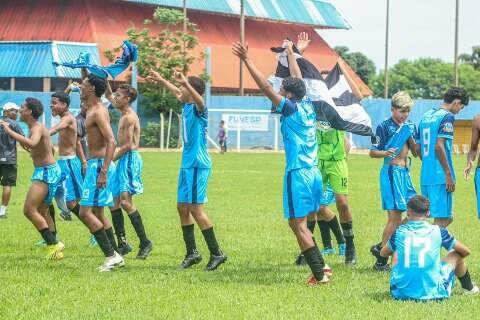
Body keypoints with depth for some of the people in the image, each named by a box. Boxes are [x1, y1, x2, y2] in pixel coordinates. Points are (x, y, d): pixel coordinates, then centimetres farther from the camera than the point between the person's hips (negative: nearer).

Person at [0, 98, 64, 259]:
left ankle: (53, 244, -17)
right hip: (45, 171, 11)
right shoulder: (36, 128, 15)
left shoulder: (37, 128, -15)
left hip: (46, 172, -11)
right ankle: (54, 248, 18)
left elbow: (32, 143, -38)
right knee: (41, 213, 15)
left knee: (29, 210, -17)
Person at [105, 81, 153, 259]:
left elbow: (128, 145, -19)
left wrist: (111, 160, -13)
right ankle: (122, 243, 11)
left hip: (130, 159, -10)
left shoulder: (129, 118, -14)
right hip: (124, 160, 10)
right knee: (113, 201, 9)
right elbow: (108, 95, 29)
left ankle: (145, 242, -14)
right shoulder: (125, 114, 15)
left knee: (125, 201, -17)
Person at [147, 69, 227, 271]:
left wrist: (186, 83, -54)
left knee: (195, 208, -10)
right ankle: (192, 253, 18)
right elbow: (176, 92, 33)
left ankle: (216, 253, -4)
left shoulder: (197, 109, -14)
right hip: (187, 164, 9)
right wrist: (161, 80, 42)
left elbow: (200, 100, -39)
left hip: (198, 165, -9)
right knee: (182, 207, 11)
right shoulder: (186, 106, 11)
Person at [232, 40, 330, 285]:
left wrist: (247, 60, -16)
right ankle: (320, 265, 13)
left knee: (299, 225, -3)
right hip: (313, 173, 8)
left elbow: (265, 87, -16)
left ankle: (319, 274, -6)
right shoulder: (308, 106, 9)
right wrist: (290, 52, 38)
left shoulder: (291, 109, -10)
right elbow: (298, 79, 24)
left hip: (298, 175, -8)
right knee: (300, 224, 17)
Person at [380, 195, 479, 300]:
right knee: (456, 253, 23)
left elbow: (383, 253, 23)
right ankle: (469, 288, 46)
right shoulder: (438, 231, 1)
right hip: (433, 293, -1)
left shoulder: (399, 232, 3)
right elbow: (465, 251, 14)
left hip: (400, 293, 1)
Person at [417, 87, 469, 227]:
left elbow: (418, 148, 19)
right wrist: (449, 175, -16)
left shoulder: (426, 116, 16)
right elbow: (439, 146, -18)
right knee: (442, 219, -4)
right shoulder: (447, 117, -8)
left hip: (425, 176, 8)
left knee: (447, 217, 16)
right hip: (440, 177, -8)